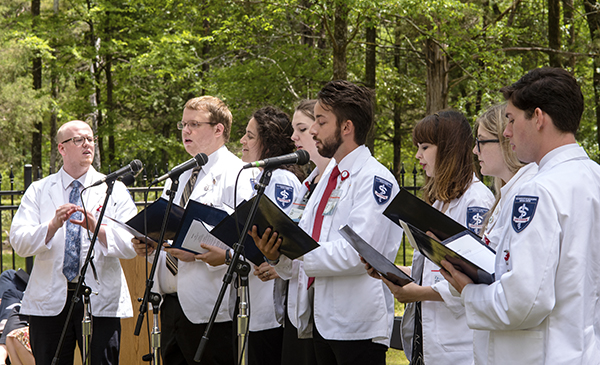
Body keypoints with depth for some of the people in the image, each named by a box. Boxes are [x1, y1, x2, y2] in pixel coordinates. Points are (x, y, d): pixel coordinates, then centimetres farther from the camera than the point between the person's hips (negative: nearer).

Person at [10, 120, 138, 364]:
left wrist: (98, 228, -20)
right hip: (50, 301, 1)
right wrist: (53, 225, -20)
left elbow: (131, 246, -4)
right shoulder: (38, 191, 10)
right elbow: (19, 243, -3)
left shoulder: (115, 190, 9)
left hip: (101, 301, -1)